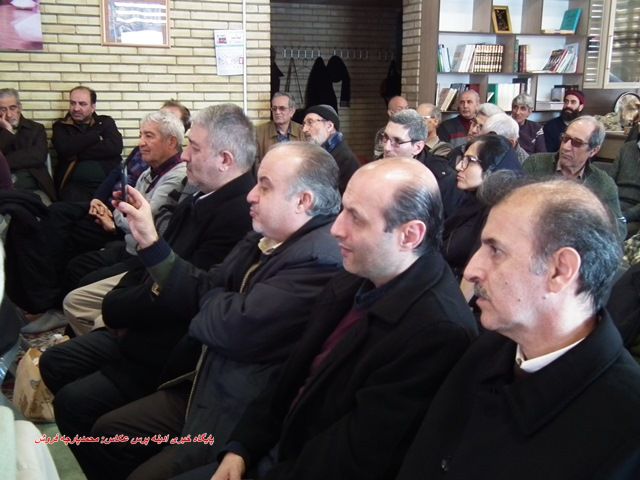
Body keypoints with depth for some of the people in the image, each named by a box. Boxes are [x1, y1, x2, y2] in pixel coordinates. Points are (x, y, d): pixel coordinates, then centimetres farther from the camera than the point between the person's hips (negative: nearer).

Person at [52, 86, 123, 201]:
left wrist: (76, 154, -1)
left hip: (108, 182, 1)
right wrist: (96, 136, 1)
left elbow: (115, 148, -3)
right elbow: (65, 149, -4)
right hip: (74, 184, -1)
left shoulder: (106, 122, 17)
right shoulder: (61, 126, 17)